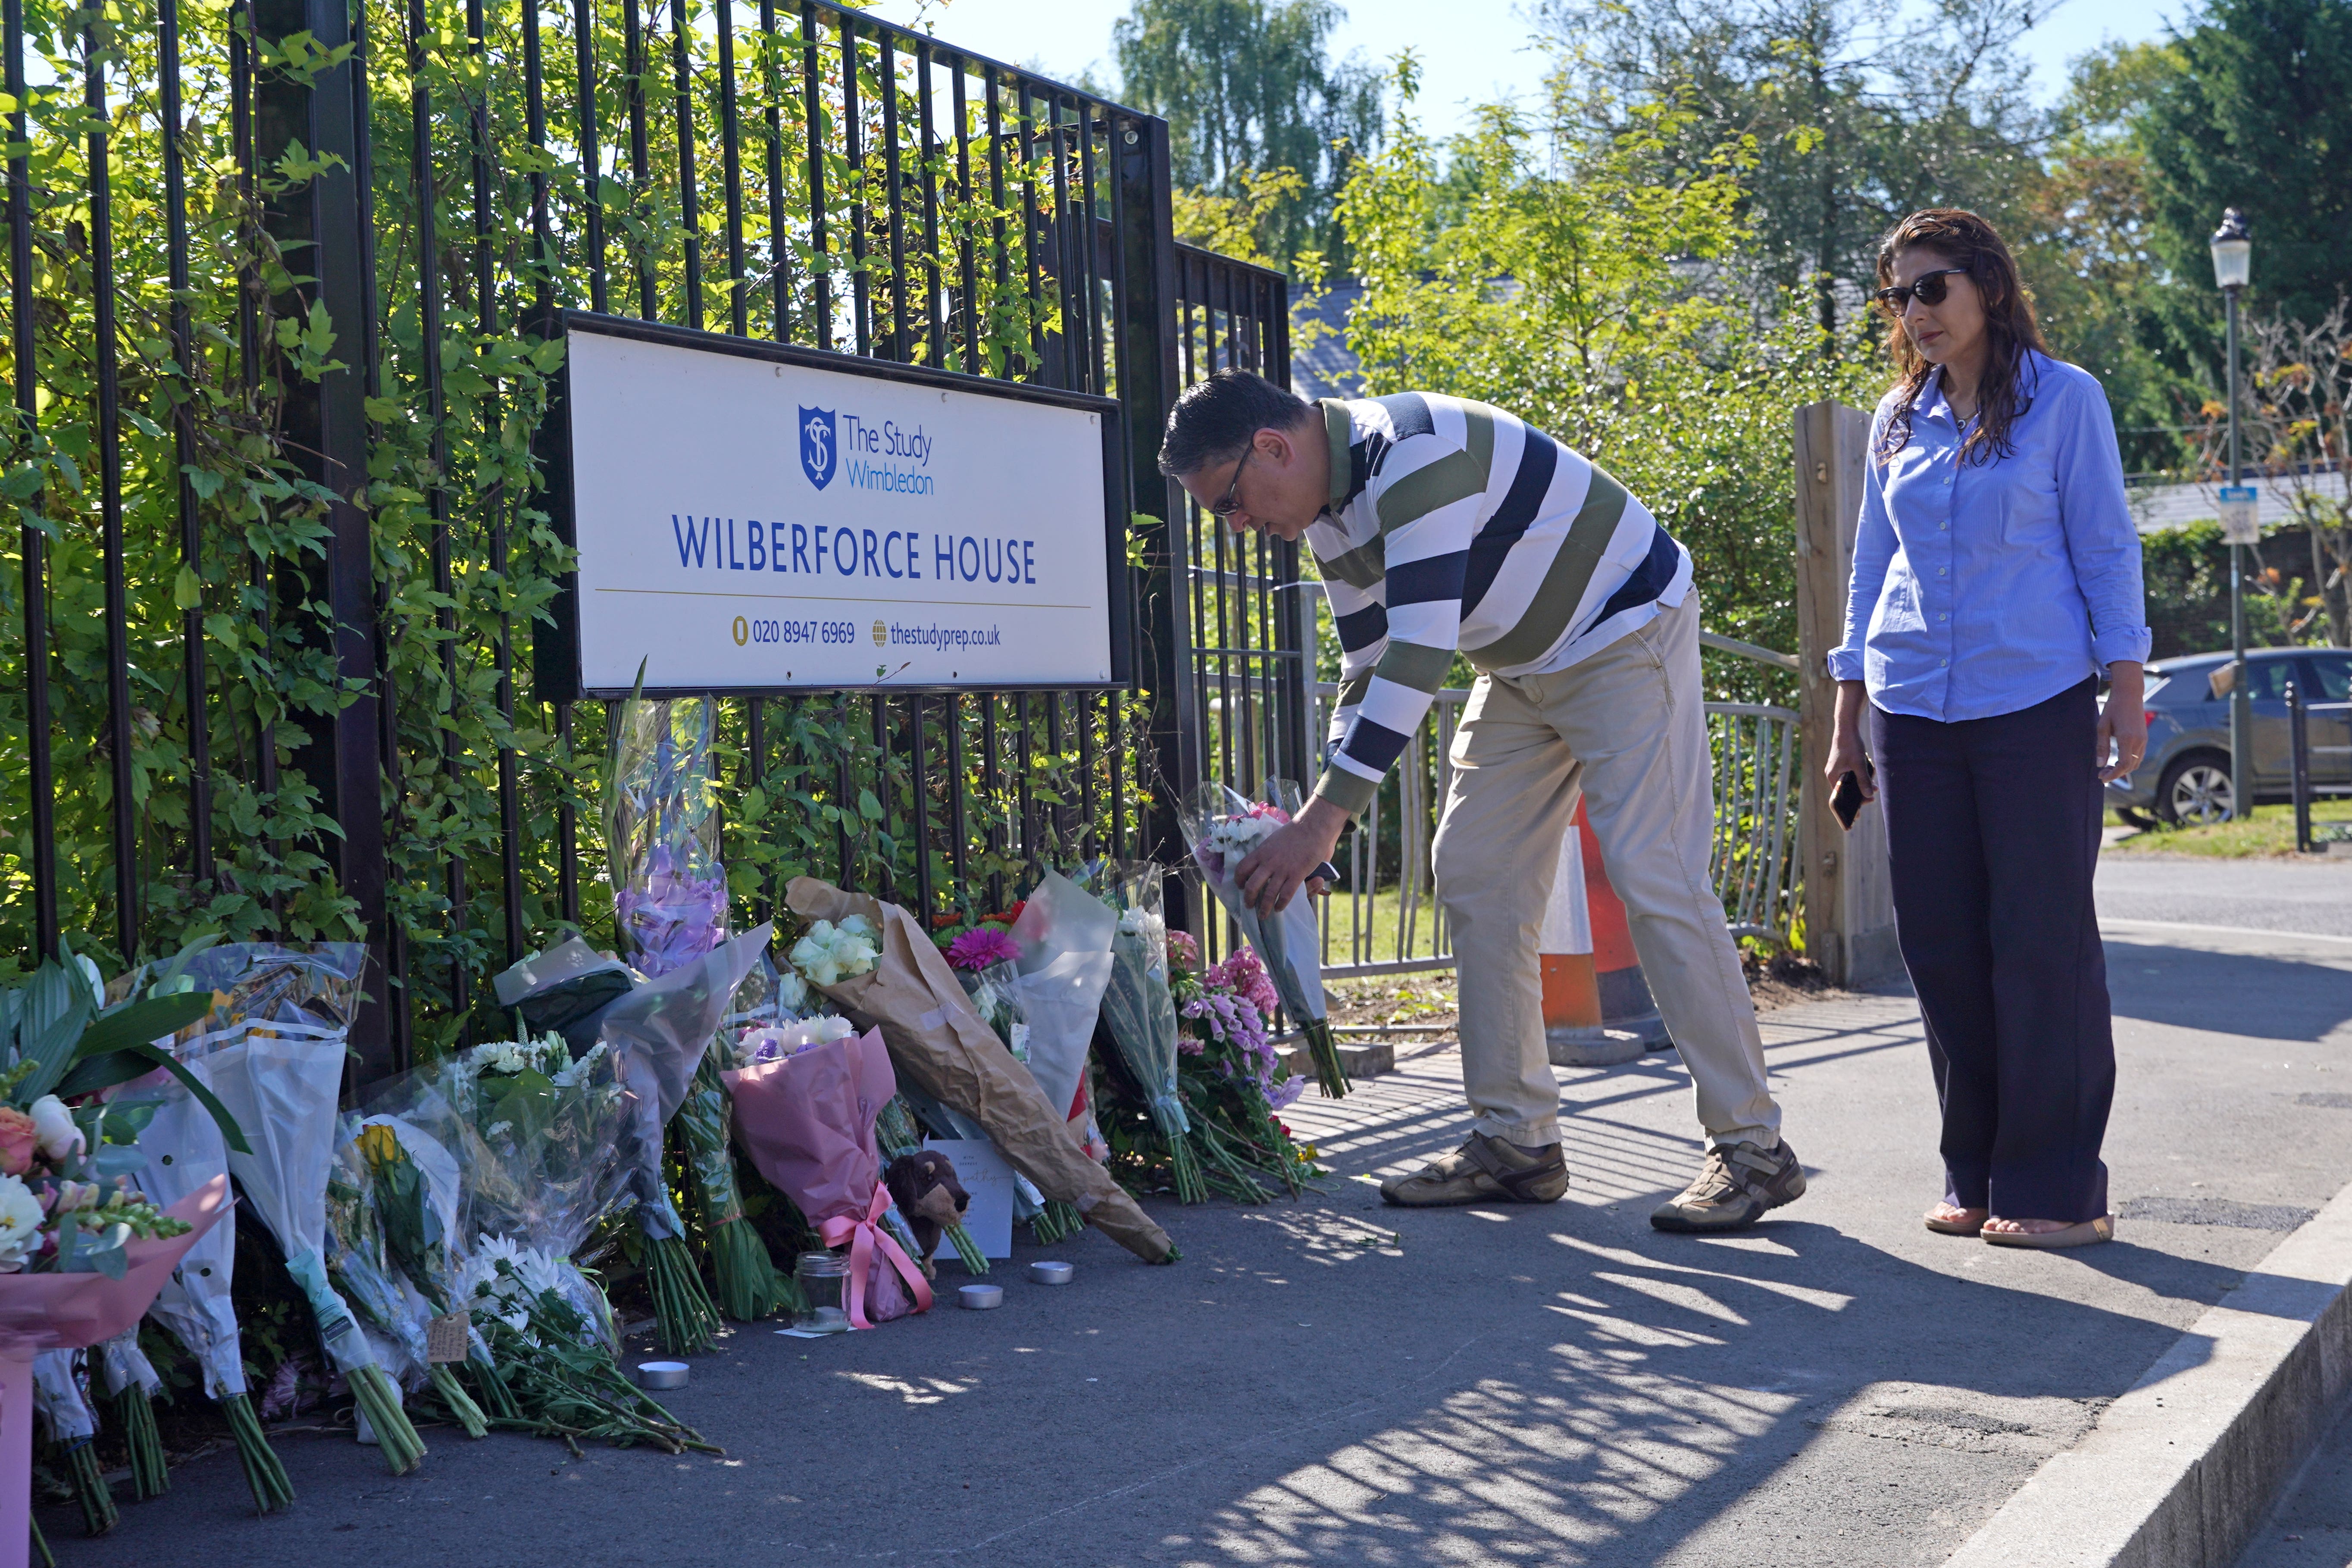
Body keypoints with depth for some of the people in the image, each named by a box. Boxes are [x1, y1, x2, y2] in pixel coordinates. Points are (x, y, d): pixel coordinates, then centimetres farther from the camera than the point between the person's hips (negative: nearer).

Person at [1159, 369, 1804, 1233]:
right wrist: (1325, 823, -1)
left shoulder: (1413, 451, -29)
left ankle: (1753, 1150, -7)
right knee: (1474, 876, 3)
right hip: (1524, 665, 10)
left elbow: (1419, 653, -35)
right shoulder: (1327, 512, 1)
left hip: (1627, 634, -9)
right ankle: (1517, 1143, 7)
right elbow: (1369, 668, 8)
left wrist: (1325, 814, -35)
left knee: (1653, 881, -14)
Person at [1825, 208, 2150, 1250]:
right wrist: (1845, 720, 14)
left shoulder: (2063, 399, 0)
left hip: (2035, 704, -4)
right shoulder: (1898, 419, 12)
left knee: (2043, 940, -4)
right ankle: (1976, 1178, 14)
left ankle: (2057, 1190, 3)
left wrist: (2126, 695, -7)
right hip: (1914, 712, 4)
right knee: (1940, 941, 4)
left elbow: (2107, 549, 0)